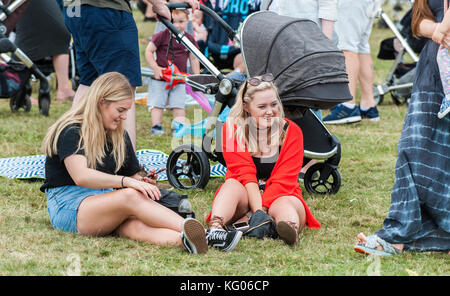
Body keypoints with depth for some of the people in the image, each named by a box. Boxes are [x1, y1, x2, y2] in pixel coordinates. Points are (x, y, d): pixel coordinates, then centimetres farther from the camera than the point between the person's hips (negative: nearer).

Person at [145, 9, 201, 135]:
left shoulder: (190, 39, 2)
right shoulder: (162, 36, -8)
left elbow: (194, 59, 11)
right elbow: (148, 51, -4)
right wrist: (155, 68, -13)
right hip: (160, 78, -2)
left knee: (179, 106, 0)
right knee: (157, 104, 0)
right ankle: (156, 127, 5)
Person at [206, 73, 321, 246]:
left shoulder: (291, 131, -1)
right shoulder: (233, 128, -2)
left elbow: (283, 179, -10)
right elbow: (244, 174, -14)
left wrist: (263, 210, -27)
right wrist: (258, 211, -30)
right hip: (245, 195, 0)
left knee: (284, 205, -34)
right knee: (232, 184, -31)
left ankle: (292, 231, -70)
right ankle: (214, 229, -60)